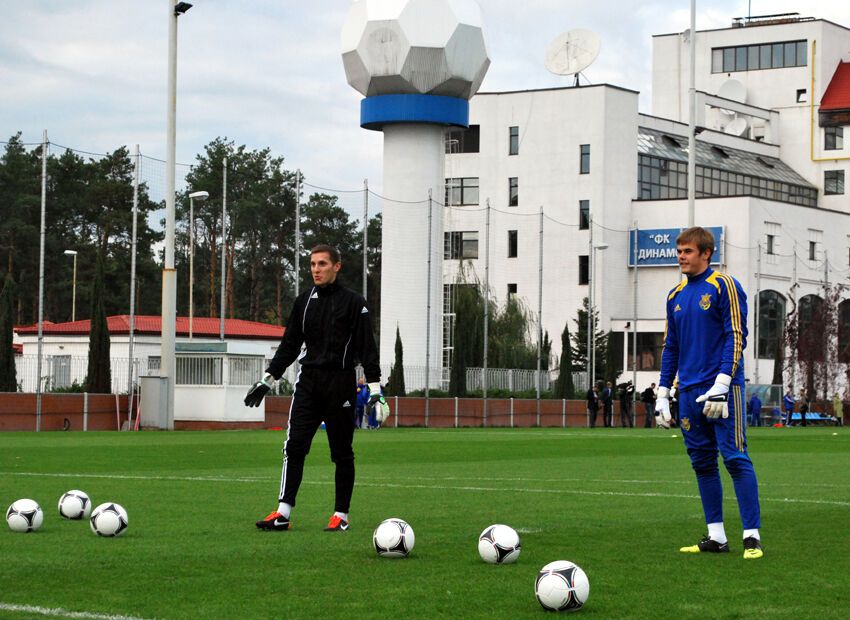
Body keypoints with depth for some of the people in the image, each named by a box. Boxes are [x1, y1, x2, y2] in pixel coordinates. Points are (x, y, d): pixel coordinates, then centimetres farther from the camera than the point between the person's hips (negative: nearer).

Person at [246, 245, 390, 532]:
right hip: (308, 381, 4)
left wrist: (375, 389, -12)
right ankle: (283, 513, -7)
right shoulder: (304, 301, 11)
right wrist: (267, 380, 13)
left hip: (340, 384, -4)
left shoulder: (353, 303, -3)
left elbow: (367, 348, -5)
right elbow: (289, 345, 17)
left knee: (342, 452, 2)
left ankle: (341, 515, 11)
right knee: (294, 446, -6)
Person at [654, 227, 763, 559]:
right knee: (702, 463, 7)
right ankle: (716, 536, 12)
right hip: (689, 393, 7)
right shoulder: (676, 295, 16)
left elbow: (736, 336, -9)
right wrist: (663, 392, 14)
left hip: (722, 388, -7)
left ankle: (752, 536, -8)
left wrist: (722, 384, -18)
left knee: (735, 458, -9)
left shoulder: (724, 286, -4)